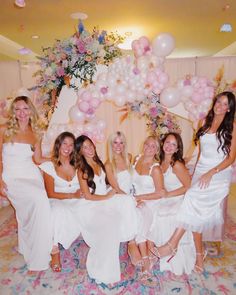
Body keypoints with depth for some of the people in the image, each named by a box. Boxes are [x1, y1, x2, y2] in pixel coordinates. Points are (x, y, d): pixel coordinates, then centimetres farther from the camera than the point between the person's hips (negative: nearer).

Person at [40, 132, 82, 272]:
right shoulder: (50, 166, -1)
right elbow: (51, 193, -5)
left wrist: (83, 192, -15)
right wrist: (72, 195, -15)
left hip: (77, 203, 2)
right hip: (58, 203, -2)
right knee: (57, 212, -35)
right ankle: (55, 250, -20)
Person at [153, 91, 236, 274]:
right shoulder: (205, 122, 12)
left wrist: (211, 173, -15)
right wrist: (195, 171, 11)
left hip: (219, 174, -4)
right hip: (201, 170, 4)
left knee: (193, 201, -22)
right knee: (195, 213, -3)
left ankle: (172, 245, -13)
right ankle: (200, 253, 12)